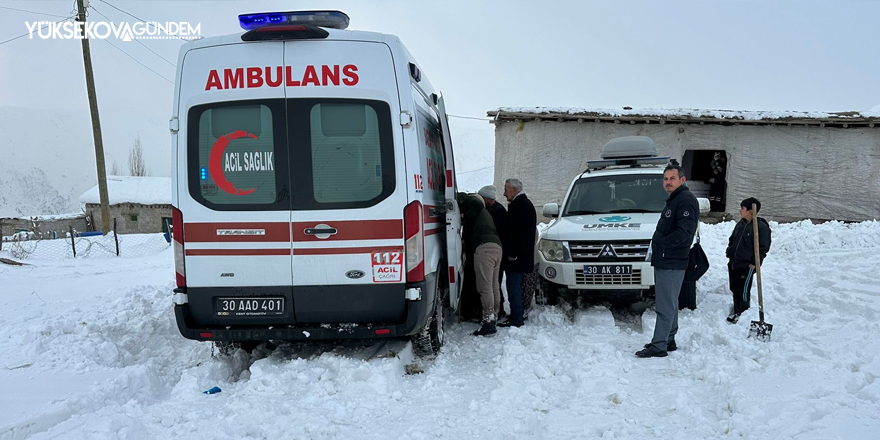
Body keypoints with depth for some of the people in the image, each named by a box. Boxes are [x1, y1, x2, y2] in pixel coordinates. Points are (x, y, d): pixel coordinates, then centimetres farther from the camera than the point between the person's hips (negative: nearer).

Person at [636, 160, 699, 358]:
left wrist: (661, 245, -19)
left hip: (672, 263, -11)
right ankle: (669, 341, 27)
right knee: (669, 304, 17)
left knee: (665, 306, -7)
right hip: (664, 261, 11)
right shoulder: (673, 200, 20)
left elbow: (684, 232, -23)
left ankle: (659, 345, -4)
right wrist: (657, 246, 10)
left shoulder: (686, 200, -13)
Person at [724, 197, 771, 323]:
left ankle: (743, 314, 12)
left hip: (747, 266, -7)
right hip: (733, 264, 7)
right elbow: (732, 240, 22)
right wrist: (729, 254, 14)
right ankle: (736, 310, 30)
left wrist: (754, 263, -15)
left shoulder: (762, 227, -13)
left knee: (743, 291, -1)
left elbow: (764, 247, -13)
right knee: (734, 289, 15)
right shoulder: (740, 224, 9)